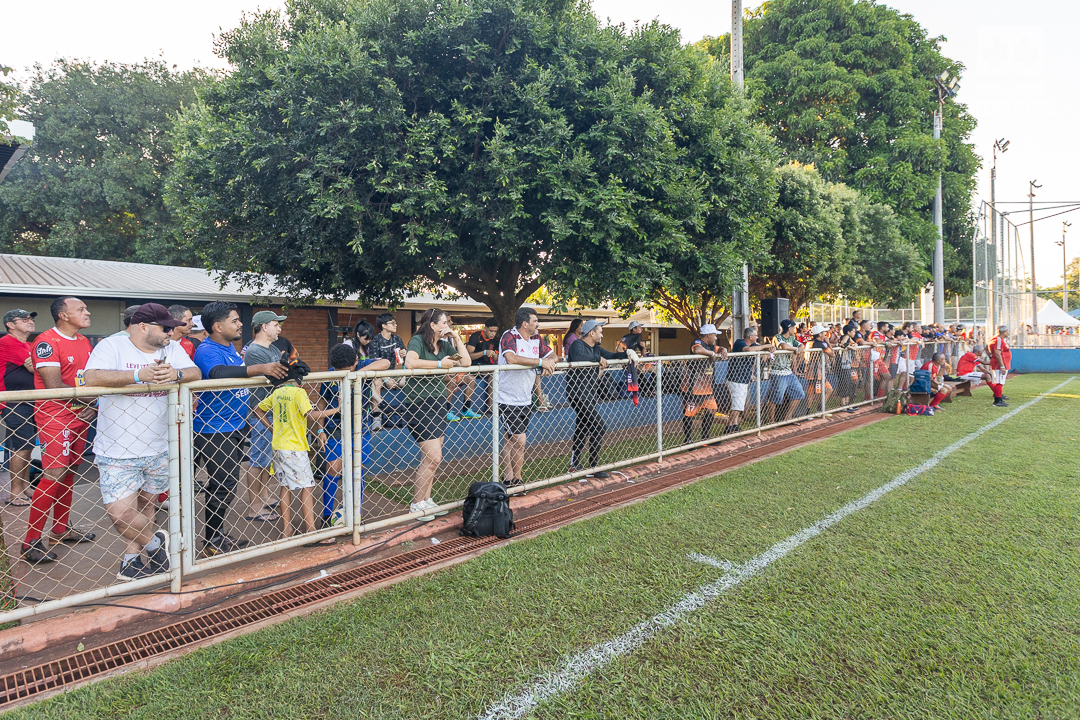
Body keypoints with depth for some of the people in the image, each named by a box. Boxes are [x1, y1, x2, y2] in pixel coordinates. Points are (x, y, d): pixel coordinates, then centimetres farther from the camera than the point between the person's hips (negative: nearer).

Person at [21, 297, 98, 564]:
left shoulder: (84, 342, 12)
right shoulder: (47, 342, -14)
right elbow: (54, 386, -20)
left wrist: (92, 407, -2)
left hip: (80, 417, 8)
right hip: (54, 418, -8)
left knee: (68, 472, 15)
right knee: (53, 476, -10)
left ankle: (61, 528, 27)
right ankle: (31, 542, 0)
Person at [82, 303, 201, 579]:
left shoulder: (172, 348, 4)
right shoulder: (112, 346, -10)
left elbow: (196, 373, -6)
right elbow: (92, 377, -25)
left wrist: (176, 374, -28)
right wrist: (139, 375, -34)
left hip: (158, 450, 5)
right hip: (117, 452, -4)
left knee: (146, 505, 15)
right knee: (119, 512, -8)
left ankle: (132, 559, 32)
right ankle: (156, 543, 18)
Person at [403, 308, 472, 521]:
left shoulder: (445, 345, 12)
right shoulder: (417, 341, -10)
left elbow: (466, 362, 5)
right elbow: (410, 363, -29)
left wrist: (456, 338, 1)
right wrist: (440, 364, -21)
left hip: (439, 404, 8)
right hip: (419, 405, -8)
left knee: (430, 458, 11)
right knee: (434, 458, -10)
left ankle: (426, 501, 22)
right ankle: (416, 505, 4)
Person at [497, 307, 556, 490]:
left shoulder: (536, 339, 9)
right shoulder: (509, 336, -14)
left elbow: (551, 354, 17)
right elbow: (511, 358, -32)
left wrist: (550, 362, -9)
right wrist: (540, 361, -26)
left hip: (525, 400, 8)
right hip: (508, 400, -7)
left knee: (511, 442, 13)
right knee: (519, 441, -8)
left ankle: (509, 480, 20)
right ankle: (516, 481, 7)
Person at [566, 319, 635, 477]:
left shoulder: (596, 349, 17)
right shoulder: (578, 344, -11)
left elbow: (611, 356, 22)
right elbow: (577, 357, -32)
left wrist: (627, 353, 4)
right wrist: (598, 359, -23)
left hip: (589, 396, 10)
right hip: (578, 393, -10)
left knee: (582, 431, 14)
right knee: (599, 427, -14)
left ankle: (575, 466, 23)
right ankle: (594, 468, -9)